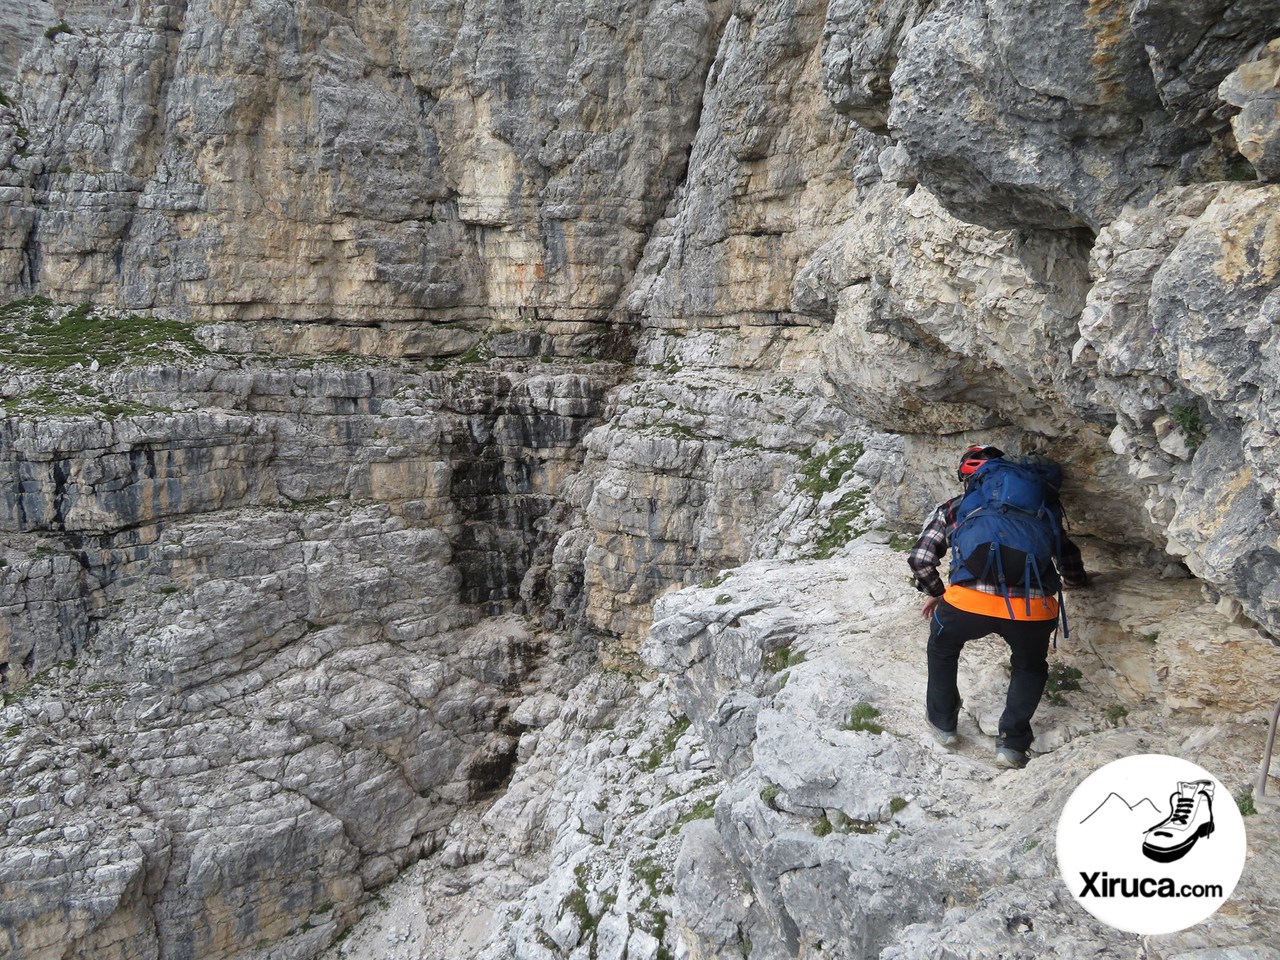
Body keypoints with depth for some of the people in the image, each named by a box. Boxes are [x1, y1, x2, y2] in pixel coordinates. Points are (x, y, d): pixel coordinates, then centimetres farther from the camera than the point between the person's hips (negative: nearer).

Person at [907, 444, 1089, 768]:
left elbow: (920, 558, 12)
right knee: (1030, 666, 33)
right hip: (1033, 608, 2)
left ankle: (943, 721, 39)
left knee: (942, 646, 32)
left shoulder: (952, 508, 20)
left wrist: (935, 593, 30)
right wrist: (1076, 580, 57)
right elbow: (1066, 550, 36)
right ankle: (1012, 741, 23)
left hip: (970, 602, -1)